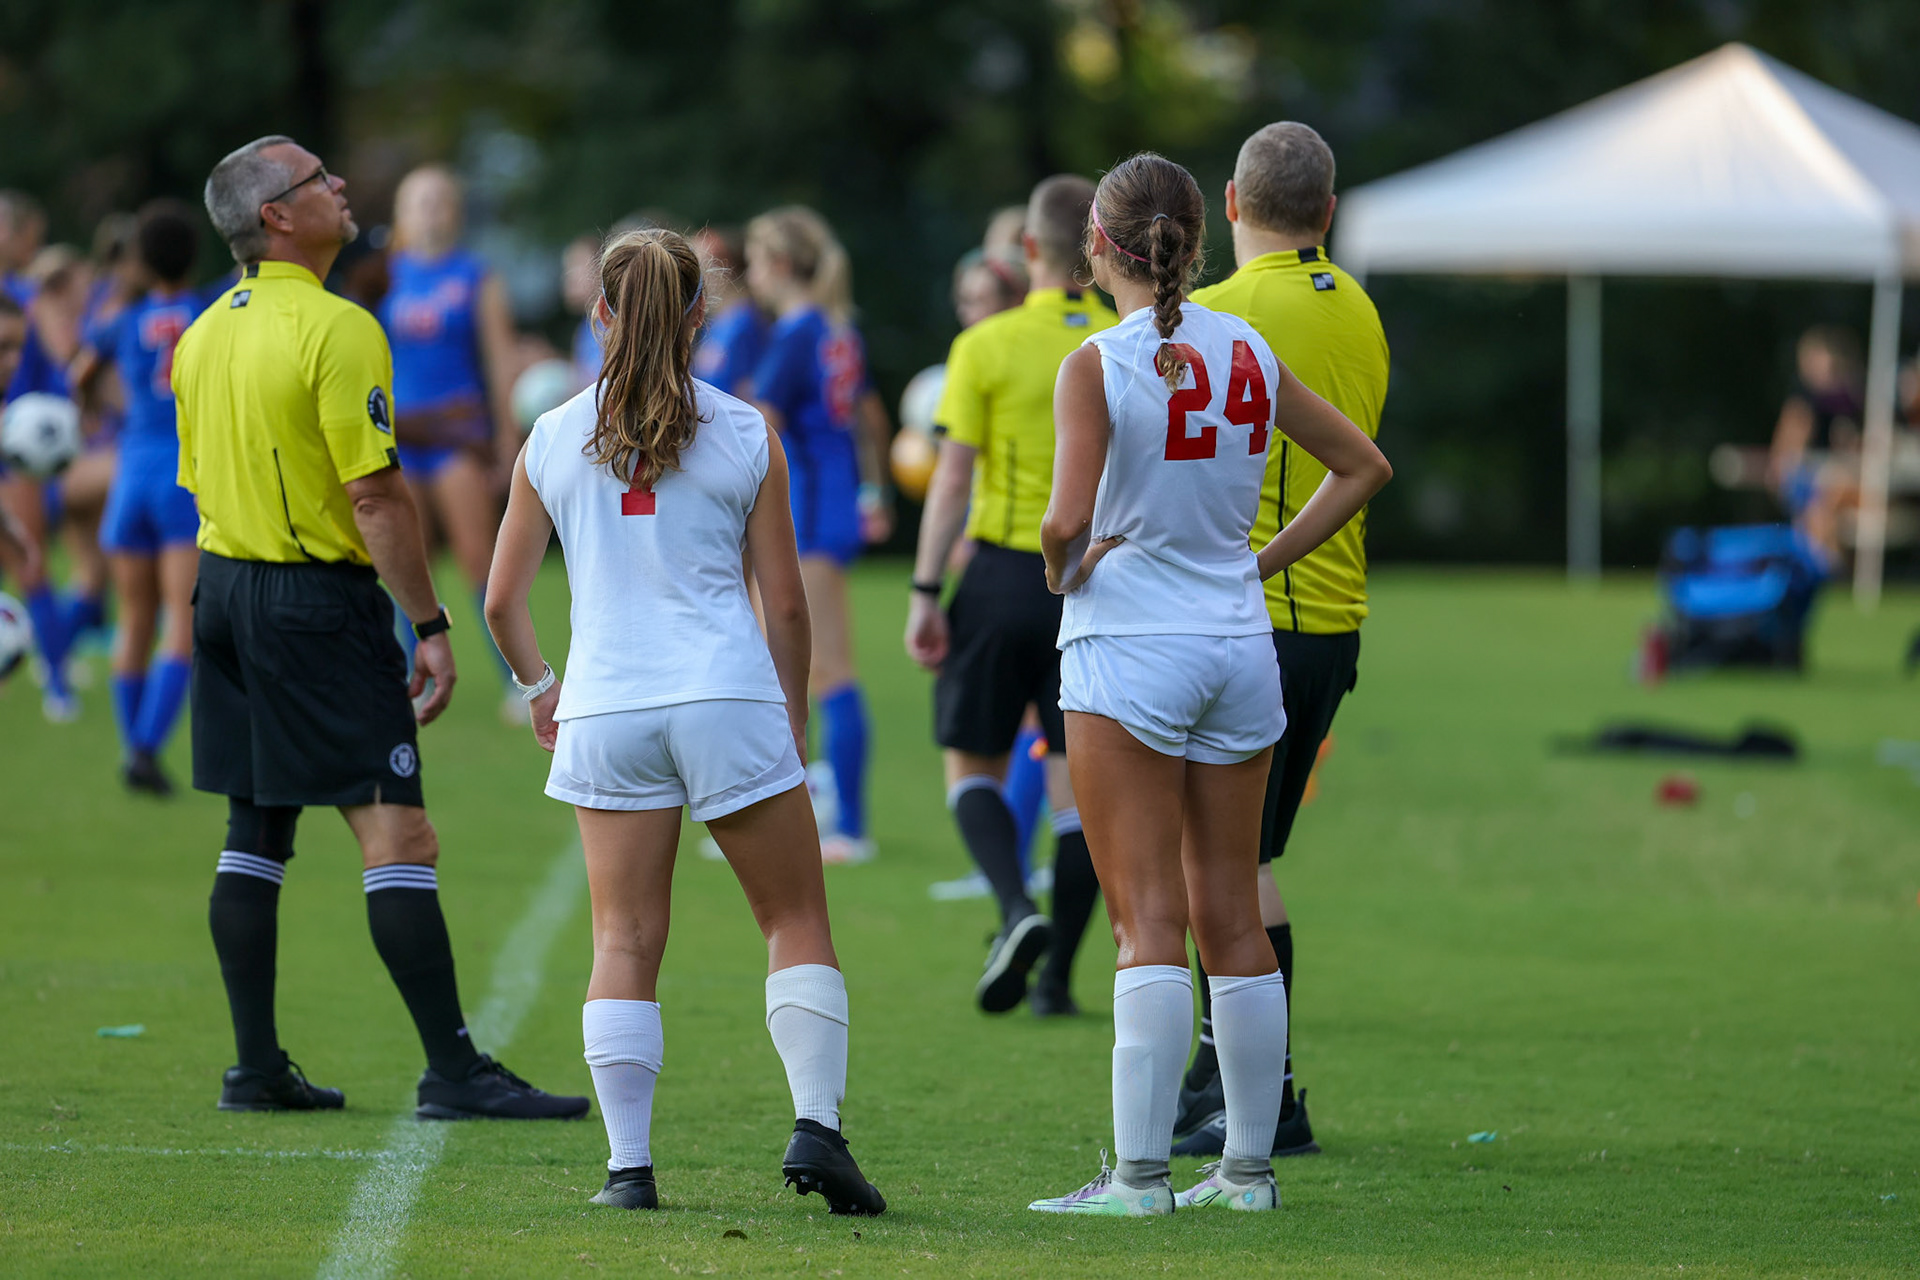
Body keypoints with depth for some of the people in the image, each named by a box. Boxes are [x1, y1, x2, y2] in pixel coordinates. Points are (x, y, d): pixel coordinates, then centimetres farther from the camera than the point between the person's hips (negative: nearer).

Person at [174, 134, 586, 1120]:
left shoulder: (204, 335, 10)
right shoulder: (336, 329, -15)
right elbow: (374, 493, -19)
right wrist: (429, 625, -15)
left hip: (222, 587, 9)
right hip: (319, 598, -9)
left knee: (255, 834, 11)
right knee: (396, 835, -8)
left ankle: (256, 1067, 12)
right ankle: (452, 1069, -10)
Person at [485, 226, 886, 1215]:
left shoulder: (553, 439, 6)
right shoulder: (745, 436, 2)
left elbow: (502, 599, 10)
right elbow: (784, 601, 4)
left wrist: (539, 687, 28)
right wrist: (793, 721, 17)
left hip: (606, 710, 2)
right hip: (728, 696, -2)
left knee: (625, 940, 6)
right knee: (796, 919, 9)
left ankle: (629, 1163, 0)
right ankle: (815, 1123, -5)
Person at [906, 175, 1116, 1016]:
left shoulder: (986, 347, -6)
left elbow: (953, 479, -8)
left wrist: (925, 592, -4)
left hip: (1005, 575, -2)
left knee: (975, 766, 10)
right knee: (1078, 780, 7)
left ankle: (1018, 910, -15)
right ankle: (1056, 977, 7)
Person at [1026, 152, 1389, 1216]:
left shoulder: (1097, 367, -11)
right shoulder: (1250, 353, 6)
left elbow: (1067, 519, -20)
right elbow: (1363, 467, 15)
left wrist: (1060, 567, 1)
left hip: (1127, 648, -5)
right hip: (1240, 647, 5)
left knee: (1149, 922, -6)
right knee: (1230, 916, 11)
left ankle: (1140, 1170, -7)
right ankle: (1249, 1163, 15)